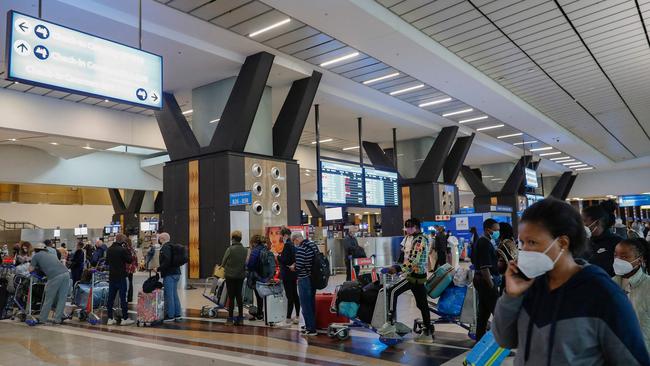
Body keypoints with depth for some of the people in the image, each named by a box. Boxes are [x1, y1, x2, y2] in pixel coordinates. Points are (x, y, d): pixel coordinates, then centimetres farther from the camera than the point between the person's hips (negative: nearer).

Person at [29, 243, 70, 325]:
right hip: (66, 273, 5)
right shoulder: (50, 254, 33)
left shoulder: (36, 256, 18)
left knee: (48, 299, 9)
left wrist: (35, 266, 39)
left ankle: (42, 319, 19)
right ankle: (57, 319, 15)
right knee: (62, 299, 12)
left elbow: (30, 269, 20)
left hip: (55, 276, -5)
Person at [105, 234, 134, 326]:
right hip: (121, 277, -7)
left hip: (111, 276, 7)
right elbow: (130, 260, -10)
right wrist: (127, 251, -3)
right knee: (123, 297, -1)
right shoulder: (122, 250, -15)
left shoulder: (109, 250, 7)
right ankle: (125, 318, 3)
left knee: (111, 297, 9)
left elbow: (107, 261, 18)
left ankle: (110, 319, 13)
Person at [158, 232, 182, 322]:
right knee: (174, 294, 14)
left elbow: (167, 261, -25)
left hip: (169, 274, -10)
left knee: (169, 295, -4)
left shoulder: (165, 248, -13)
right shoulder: (172, 246, 18)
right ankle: (177, 314, 19)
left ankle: (170, 315, 0)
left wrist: (158, 269, -15)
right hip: (176, 273, 10)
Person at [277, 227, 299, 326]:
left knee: (290, 296, -7)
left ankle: (288, 319, -3)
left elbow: (285, 260, -21)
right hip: (294, 273, 10)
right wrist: (281, 255, 14)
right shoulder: (293, 244, 12)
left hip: (287, 275, -10)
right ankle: (297, 317, 21)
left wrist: (278, 256, -5)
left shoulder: (287, 245, -16)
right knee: (295, 295, 14)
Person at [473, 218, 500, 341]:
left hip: (481, 280, 10)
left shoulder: (483, 241, 13)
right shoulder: (485, 244, -19)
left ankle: (480, 337, 22)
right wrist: (492, 285, -20)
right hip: (486, 280, -10)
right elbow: (485, 268, -24)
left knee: (484, 310, 15)